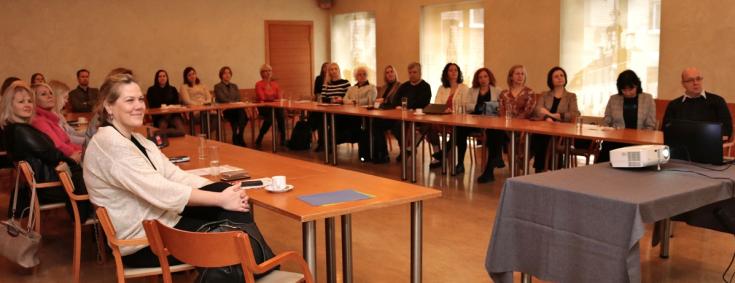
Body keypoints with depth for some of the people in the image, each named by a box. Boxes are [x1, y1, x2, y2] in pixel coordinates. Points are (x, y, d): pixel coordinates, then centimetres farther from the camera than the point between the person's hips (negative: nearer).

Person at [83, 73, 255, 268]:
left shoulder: (137, 140, 11)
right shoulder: (110, 144, -19)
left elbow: (174, 175, 3)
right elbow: (160, 191, -25)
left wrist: (223, 192, -12)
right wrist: (220, 199, -23)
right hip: (141, 238, -7)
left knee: (234, 210, -10)